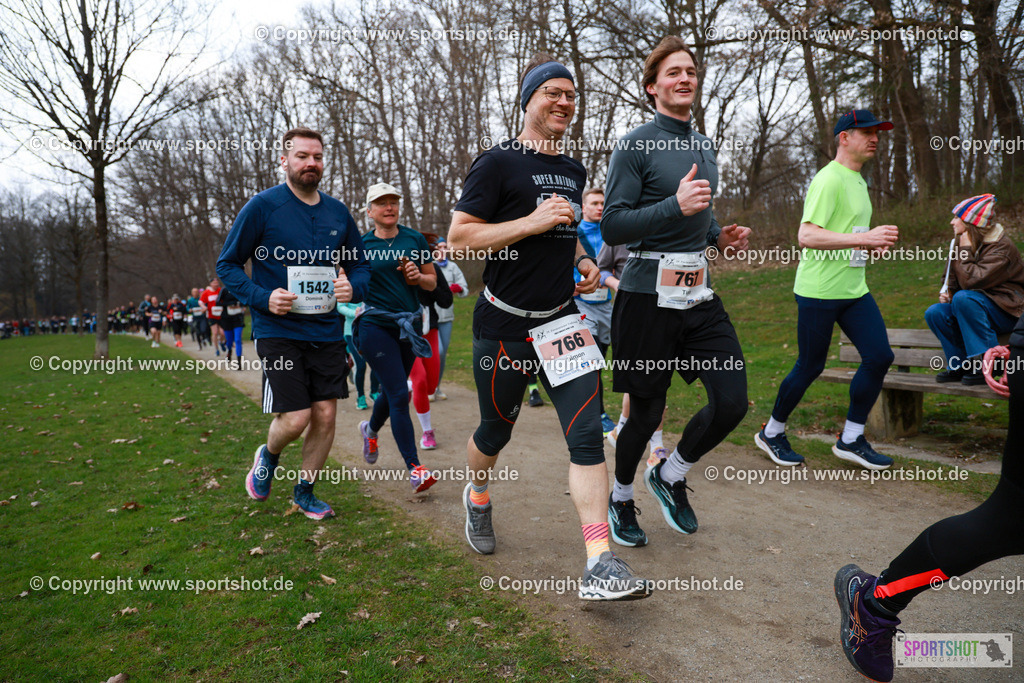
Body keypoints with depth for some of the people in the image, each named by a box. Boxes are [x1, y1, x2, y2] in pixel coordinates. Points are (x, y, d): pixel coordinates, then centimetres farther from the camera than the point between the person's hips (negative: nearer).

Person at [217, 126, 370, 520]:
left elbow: (361, 264, 18)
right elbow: (227, 265, -1)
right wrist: (263, 297, -17)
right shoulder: (262, 206, -5)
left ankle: (305, 492, 26)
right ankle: (268, 456, 28)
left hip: (327, 330, 4)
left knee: (325, 415, 4)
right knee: (295, 419, -9)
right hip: (278, 330, -4)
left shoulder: (338, 212, 9)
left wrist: (353, 287, -6)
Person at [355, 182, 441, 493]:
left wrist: (418, 276, -9)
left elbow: (432, 282, 11)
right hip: (375, 326, -4)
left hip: (409, 325, 4)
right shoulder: (361, 245, 0)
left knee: (392, 391, 16)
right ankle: (414, 468, -6)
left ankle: (370, 429, 49)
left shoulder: (415, 240, 6)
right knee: (399, 393, -11)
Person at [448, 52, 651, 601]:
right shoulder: (498, 163, -7)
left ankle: (600, 565, -6)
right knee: (496, 431, 12)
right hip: (504, 325, -5)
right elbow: (459, 238, -13)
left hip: (561, 320, 5)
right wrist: (533, 222, -19)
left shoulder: (574, 171, 14)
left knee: (587, 434, -8)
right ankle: (477, 496, 46)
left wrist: (583, 260, 8)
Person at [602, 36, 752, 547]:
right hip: (649, 295, -6)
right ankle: (620, 497, 32)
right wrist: (676, 206, -24)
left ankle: (671, 476, 24)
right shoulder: (634, 146, -7)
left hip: (700, 294, 7)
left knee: (732, 402, -2)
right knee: (646, 413, 5)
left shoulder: (704, 147, 16)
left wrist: (720, 236, 9)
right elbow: (612, 227, -14)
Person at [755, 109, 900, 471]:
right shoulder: (828, 180, -14)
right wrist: (864, 238, -29)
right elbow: (806, 235, -26)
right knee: (810, 367, 0)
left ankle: (851, 439, 13)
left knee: (879, 356, 0)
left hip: (854, 290, 9)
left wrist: (871, 243, 9)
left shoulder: (858, 180, 17)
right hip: (818, 291, -9)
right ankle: (772, 433, 21)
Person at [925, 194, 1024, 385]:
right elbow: (951, 278, 22)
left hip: (1006, 310, -7)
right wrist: (945, 292, 1)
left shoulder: (1001, 247, -15)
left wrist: (966, 251, -19)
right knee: (934, 313, -16)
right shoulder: (958, 242, 9)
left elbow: (973, 281, -28)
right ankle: (960, 366, -5)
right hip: (976, 307, 8)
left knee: (963, 298, -34)